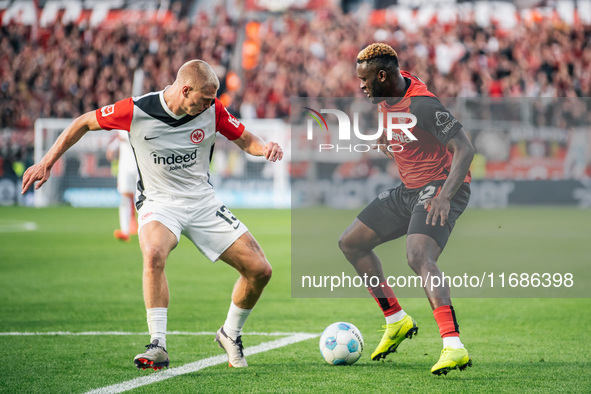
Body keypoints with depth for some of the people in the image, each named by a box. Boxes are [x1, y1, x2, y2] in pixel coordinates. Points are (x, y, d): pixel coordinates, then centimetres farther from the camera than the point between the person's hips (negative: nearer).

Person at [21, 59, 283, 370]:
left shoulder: (212, 110, -9)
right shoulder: (137, 111, -17)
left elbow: (244, 139, 7)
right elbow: (84, 122, -3)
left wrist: (264, 148, -17)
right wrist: (47, 163, -2)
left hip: (203, 201, 3)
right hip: (159, 202, -3)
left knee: (259, 270, -6)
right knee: (154, 254, -38)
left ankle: (231, 334, 21)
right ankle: (158, 345, -32)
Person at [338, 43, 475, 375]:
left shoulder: (421, 105, -25)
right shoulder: (386, 94, 2)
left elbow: (465, 149, -29)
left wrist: (445, 195, -38)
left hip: (442, 187, -10)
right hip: (409, 190, 10)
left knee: (418, 257, -33)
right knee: (351, 243, 14)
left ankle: (454, 348, -43)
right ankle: (397, 321, 25)